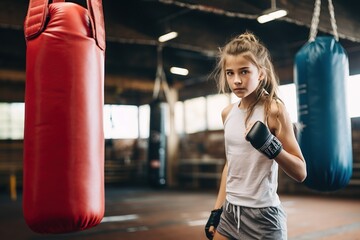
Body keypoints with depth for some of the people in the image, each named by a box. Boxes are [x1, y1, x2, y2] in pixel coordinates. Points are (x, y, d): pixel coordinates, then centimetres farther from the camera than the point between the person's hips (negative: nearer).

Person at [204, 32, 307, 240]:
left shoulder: (274, 109, -13)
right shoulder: (228, 113, 3)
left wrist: (270, 146, -27)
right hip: (230, 212, 6)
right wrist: (217, 210, 14)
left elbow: (301, 173, -12)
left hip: (262, 215, -5)